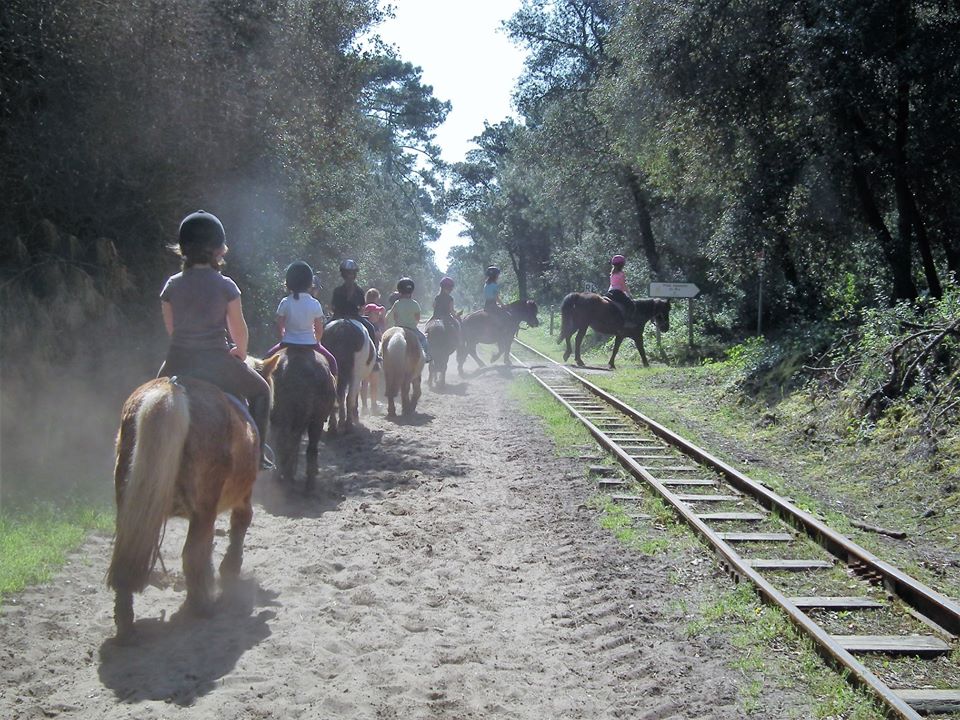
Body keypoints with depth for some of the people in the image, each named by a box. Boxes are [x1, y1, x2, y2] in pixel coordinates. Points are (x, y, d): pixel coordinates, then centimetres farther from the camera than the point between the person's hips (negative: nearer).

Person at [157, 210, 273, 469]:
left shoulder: (172, 285, 0)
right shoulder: (226, 286, -8)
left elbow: (171, 328, 9)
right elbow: (239, 329, -3)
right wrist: (241, 353, 16)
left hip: (178, 363, 3)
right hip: (217, 362, -3)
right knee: (260, 391, 21)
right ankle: (257, 452, 17)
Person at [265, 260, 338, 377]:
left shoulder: (285, 303, -8)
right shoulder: (315, 304, -9)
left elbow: (279, 326, 0)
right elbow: (319, 330, -3)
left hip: (288, 345, 1)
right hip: (310, 345, -1)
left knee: (269, 357, 28)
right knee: (331, 361, 22)